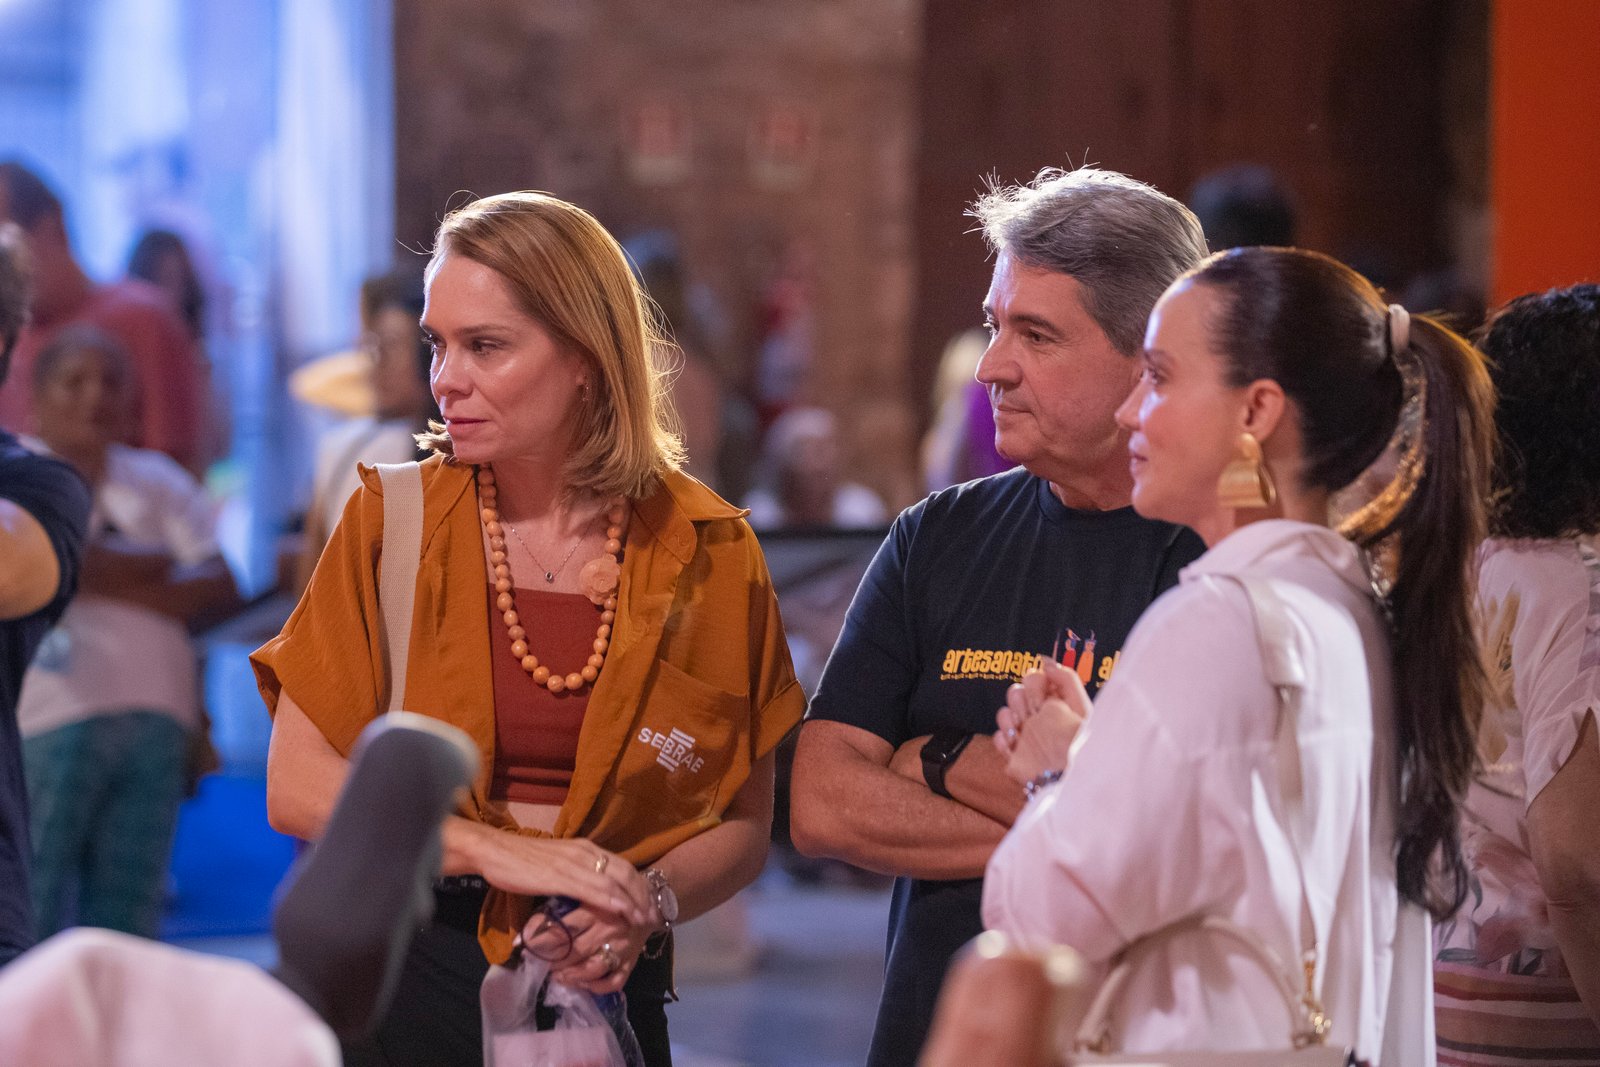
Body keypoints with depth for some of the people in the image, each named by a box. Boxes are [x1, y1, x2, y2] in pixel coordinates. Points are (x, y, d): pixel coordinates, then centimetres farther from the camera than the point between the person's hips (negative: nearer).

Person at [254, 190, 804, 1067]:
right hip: (402, 982, 0)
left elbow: (743, 827, 4)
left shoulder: (706, 552, -1)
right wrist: (499, 853, -16)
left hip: (604, 992, 0)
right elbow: (297, 788, -7)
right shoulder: (393, 524, -2)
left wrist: (646, 902, -15)